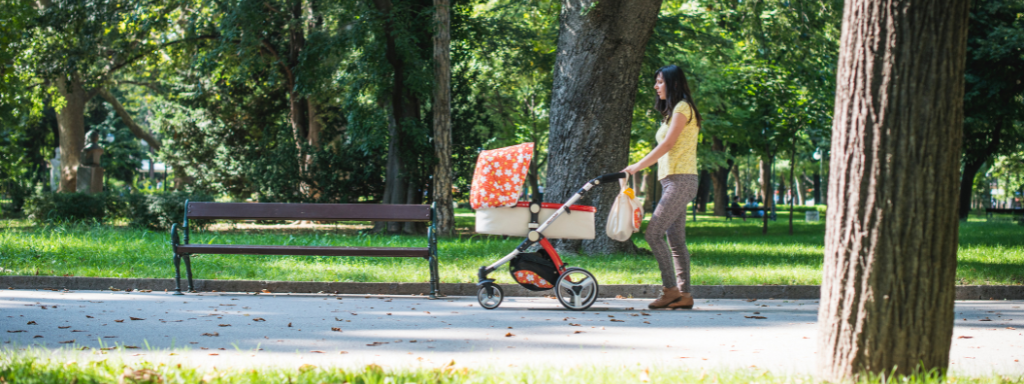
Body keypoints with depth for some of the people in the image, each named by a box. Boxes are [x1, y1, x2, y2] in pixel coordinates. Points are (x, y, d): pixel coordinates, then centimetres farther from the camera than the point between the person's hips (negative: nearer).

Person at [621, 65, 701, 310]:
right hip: (672, 181, 10)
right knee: (675, 239, 6)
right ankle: (684, 294, 5)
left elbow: (667, 144, -15)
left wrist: (638, 166, -16)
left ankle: (670, 289, -12)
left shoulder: (682, 108, -8)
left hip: (680, 180, -10)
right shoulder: (672, 111, 21)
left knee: (654, 232, -14)